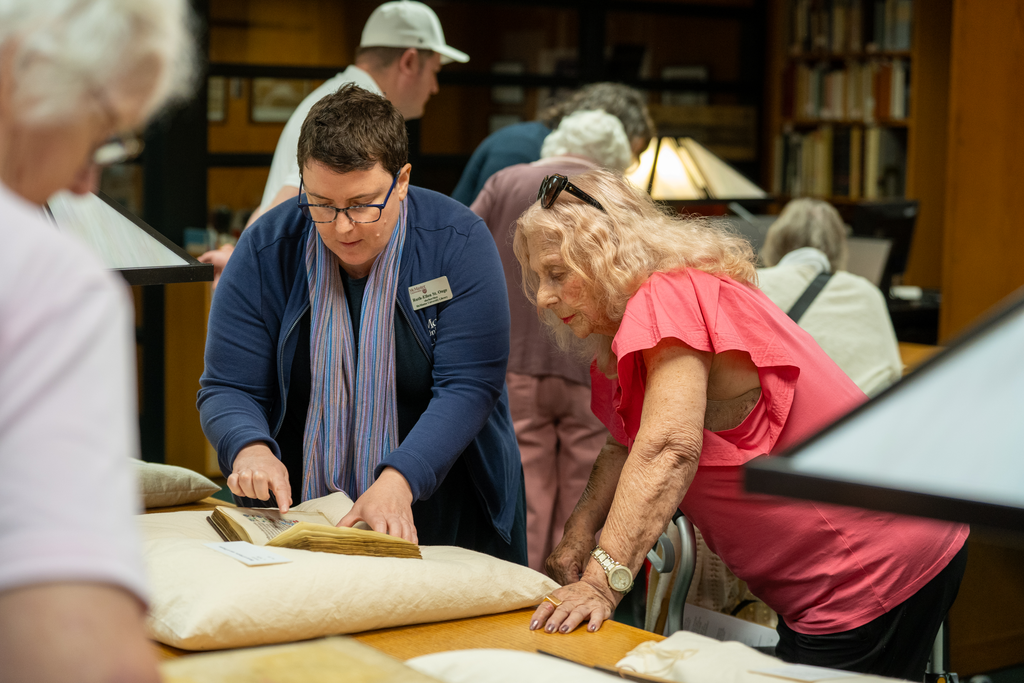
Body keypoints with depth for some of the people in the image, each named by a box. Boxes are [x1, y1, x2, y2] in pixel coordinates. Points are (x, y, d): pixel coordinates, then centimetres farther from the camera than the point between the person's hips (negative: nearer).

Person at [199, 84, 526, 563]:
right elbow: (227, 388, -2)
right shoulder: (264, 251, -5)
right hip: (300, 509, 1)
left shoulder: (458, 242, -10)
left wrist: (399, 480, -30)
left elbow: (467, 387, -15)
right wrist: (250, 448, -25)